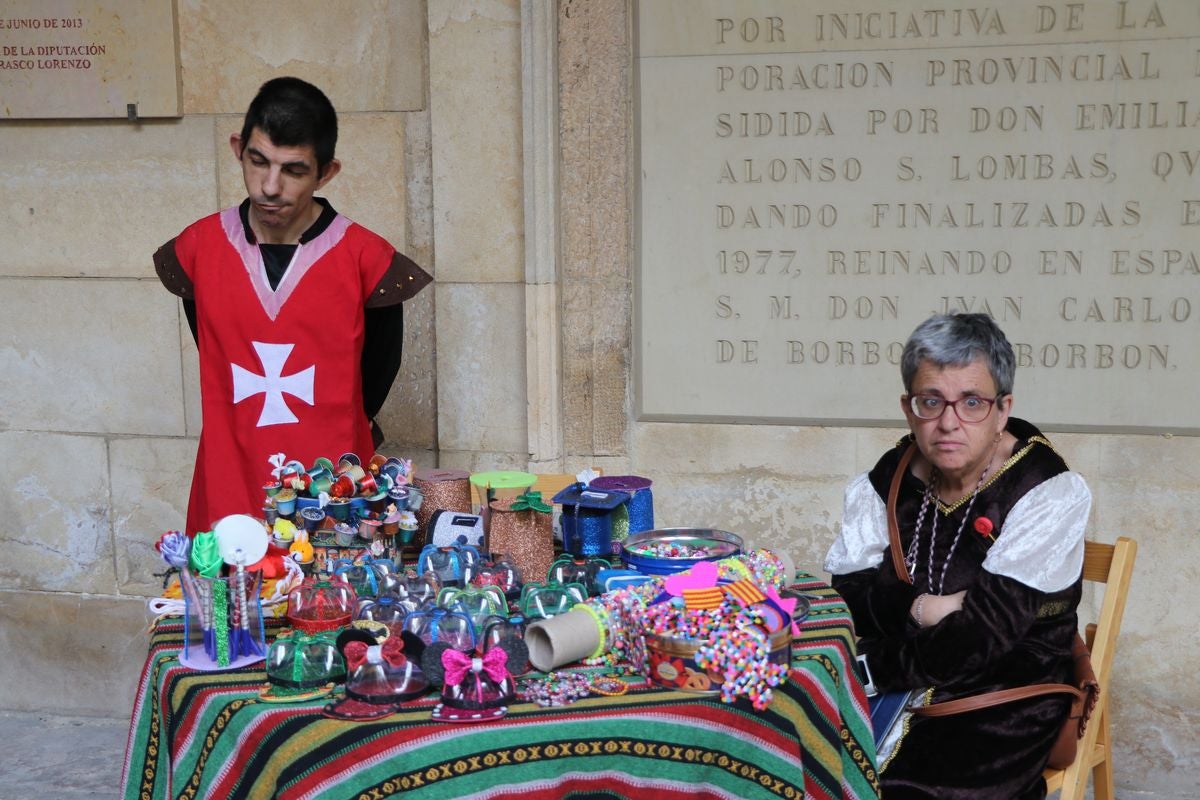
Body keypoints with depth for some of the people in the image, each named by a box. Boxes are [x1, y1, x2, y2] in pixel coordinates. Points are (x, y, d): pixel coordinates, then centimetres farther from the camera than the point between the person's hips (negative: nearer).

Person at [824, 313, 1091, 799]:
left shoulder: (1048, 495, -11)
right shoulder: (885, 481, 5)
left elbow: (984, 636, -18)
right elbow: (842, 591, -2)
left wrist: (873, 668, -14)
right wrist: (916, 609, -17)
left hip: (997, 704, -4)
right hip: (893, 693, 4)